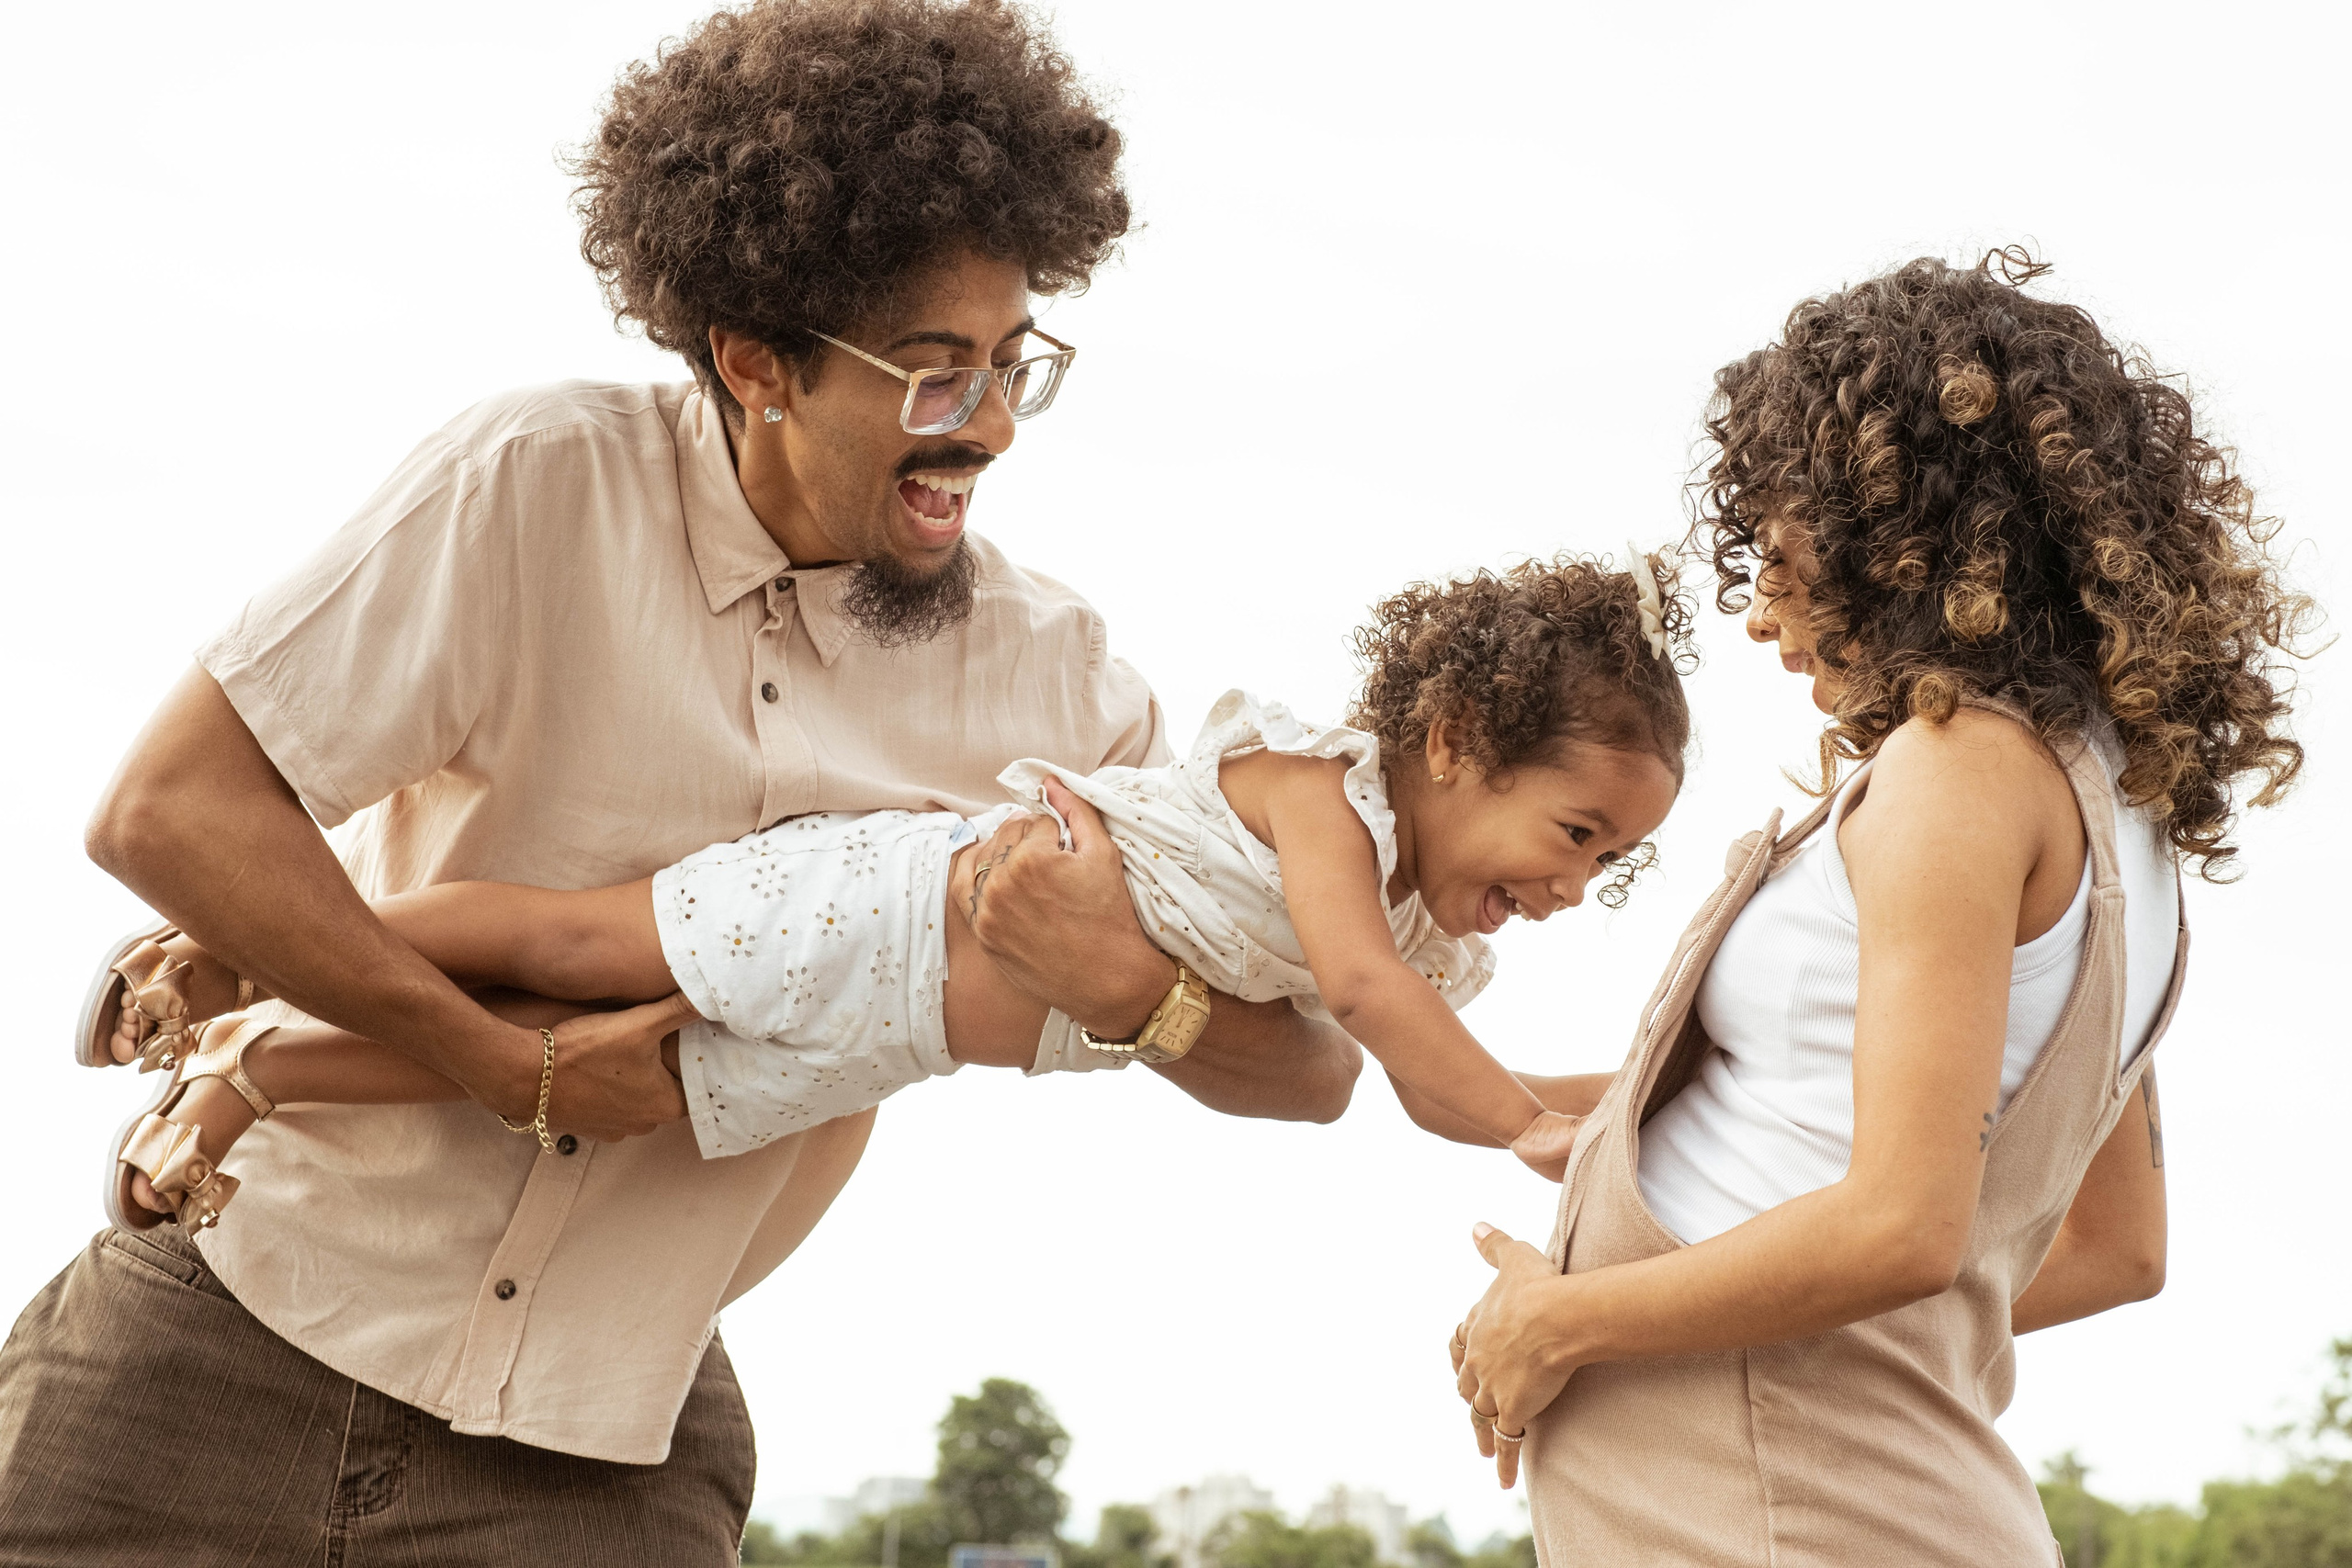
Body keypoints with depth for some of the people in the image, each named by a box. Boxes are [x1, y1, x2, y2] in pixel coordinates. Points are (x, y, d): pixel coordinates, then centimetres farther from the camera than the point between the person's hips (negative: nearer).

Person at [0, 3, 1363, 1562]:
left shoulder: (1050, 674, -4)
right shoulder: (541, 486, -14)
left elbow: (1315, 1071, -1)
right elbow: (165, 808, -17)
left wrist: (1130, 987, -23)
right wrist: (515, 1062, -19)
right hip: (238, 1333, -2)